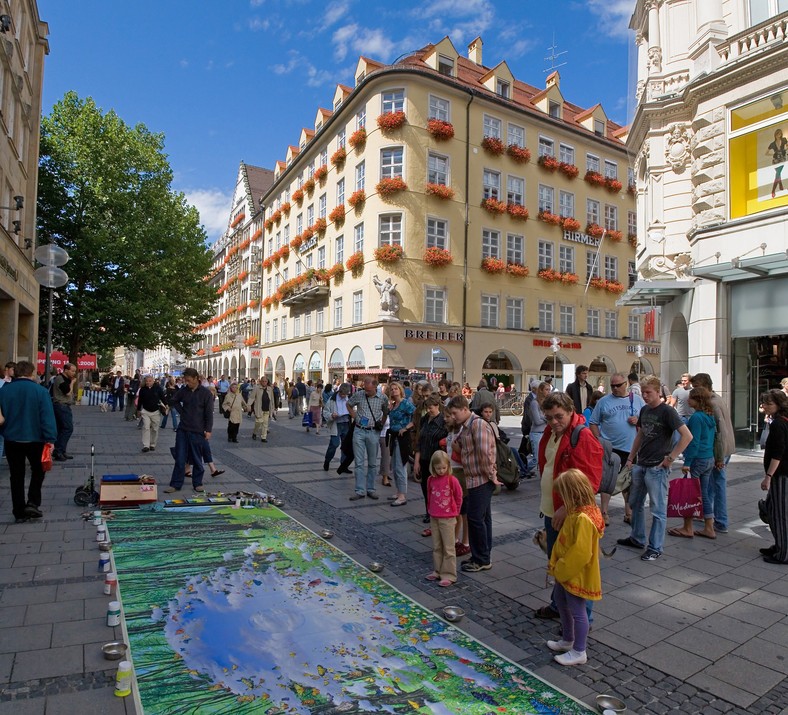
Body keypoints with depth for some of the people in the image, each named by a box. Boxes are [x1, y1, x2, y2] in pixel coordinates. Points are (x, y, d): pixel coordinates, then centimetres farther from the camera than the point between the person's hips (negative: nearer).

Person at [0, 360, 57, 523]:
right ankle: (33, 503, 5)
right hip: (34, 439, -3)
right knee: (38, 471, 17)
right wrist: (50, 439, -12)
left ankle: (19, 512, 17)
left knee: (16, 476, 13)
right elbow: (47, 417, -16)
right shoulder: (40, 390, -14)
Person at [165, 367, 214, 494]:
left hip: (197, 431, -3)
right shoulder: (183, 391, 4)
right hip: (182, 430, 3)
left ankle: (197, 483, 19)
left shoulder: (206, 393, -8)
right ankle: (175, 484, 13)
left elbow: (209, 413, -9)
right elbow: (173, 401, 22)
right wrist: (181, 411, 8)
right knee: (180, 459, 6)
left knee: (197, 459, 8)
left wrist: (208, 430, -13)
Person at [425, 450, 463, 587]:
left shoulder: (452, 480, -12)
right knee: (436, 547, 15)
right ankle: (437, 571, 27)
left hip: (448, 519, -5)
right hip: (434, 518, 5)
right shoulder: (430, 480, 0)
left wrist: (455, 513, 7)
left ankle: (449, 575, 10)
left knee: (448, 548, 2)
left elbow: (458, 498, -1)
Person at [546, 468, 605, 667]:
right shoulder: (576, 513, 2)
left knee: (577, 612, 6)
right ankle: (567, 640, 42)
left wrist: (560, 570, -19)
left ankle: (579, 652, 24)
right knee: (562, 604, 24)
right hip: (566, 572, 10)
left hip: (576, 575, -10)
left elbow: (580, 553, -30)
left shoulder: (583, 519, -31)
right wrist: (555, 564, 8)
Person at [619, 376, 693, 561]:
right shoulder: (644, 410, 9)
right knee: (635, 503, 17)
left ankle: (655, 548, 12)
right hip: (640, 465, 8)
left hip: (657, 468, -8)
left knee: (658, 509, 2)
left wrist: (670, 458, -17)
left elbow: (687, 436, -18)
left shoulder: (667, 411, -13)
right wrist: (630, 458, 16)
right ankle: (637, 538, 32)